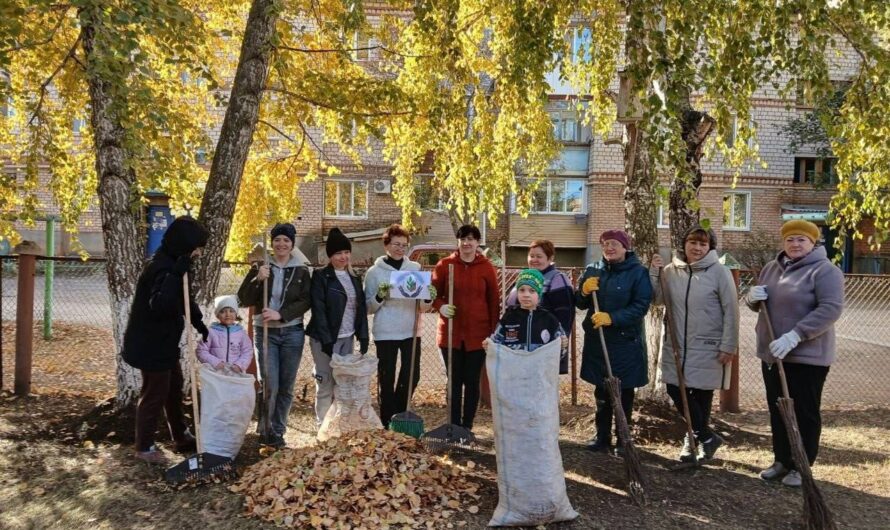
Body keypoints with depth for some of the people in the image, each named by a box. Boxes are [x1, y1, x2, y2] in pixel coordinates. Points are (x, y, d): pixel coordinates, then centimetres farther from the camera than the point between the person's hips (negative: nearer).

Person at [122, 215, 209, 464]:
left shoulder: (171, 263, 6)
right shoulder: (161, 267, -26)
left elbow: (184, 298, 18)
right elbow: (160, 305, -42)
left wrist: (200, 325, 20)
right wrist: (178, 271, -42)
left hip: (164, 342, 10)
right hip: (151, 345, -10)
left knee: (174, 388, 20)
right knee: (154, 394, 4)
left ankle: (181, 437, 35)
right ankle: (144, 447, 21)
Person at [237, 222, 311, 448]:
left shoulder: (301, 271, 3)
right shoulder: (260, 267, 2)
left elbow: (305, 302, -5)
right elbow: (243, 299, -2)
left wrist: (280, 314, -17)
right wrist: (258, 279, -18)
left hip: (292, 333, 1)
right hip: (265, 332, -1)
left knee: (286, 386, 6)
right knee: (270, 385, -8)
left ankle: (278, 430, 22)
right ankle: (265, 429, 11)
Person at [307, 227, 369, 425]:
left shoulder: (354, 278, 12)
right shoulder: (321, 277, -6)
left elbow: (362, 309, 12)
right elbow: (318, 310, -11)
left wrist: (363, 337, 3)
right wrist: (326, 340, -17)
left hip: (348, 338, 5)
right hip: (326, 339, -5)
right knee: (326, 385, -2)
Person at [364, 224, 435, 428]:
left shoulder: (415, 268, 7)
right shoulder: (374, 272, -1)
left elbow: (423, 307, 9)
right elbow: (368, 308, 0)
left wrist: (429, 298, -13)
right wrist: (379, 297, -19)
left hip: (411, 332, 3)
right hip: (385, 333, -2)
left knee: (412, 376, 5)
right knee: (386, 379, 6)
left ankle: (399, 416, 28)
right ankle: (388, 423, 20)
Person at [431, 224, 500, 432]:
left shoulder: (486, 266, 1)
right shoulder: (444, 264, 1)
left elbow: (494, 300, 3)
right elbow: (434, 293, 7)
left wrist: (494, 332, -1)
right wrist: (441, 306, -15)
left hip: (478, 333, 0)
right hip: (450, 333, 0)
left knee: (472, 381, 7)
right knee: (454, 380, 8)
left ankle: (467, 426, 19)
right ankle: (454, 426, 19)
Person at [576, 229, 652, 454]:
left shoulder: (638, 272, -7)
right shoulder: (592, 270, 6)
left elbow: (641, 306, -16)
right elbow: (580, 304, 9)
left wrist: (612, 318, -26)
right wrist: (584, 292, -13)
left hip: (626, 342, -4)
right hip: (597, 340, 4)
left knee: (624, 394, 7)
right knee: (601, 393, 13)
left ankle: (623, 439, 22)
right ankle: (602, 436, 27)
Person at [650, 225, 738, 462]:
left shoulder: (719, 272, -9)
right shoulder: (671, 270, 2)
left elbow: (731, 312, -9)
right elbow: (658, 299, 2)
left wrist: (728, 346, -11)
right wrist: (654, 273, -8)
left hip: (708, 348, -4)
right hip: (676, 345, 4)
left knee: (701, 395, 6)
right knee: (676, 390, 4)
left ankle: (695, 437, 25)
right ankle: (707, 436, 21)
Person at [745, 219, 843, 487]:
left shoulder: (825, 270, -10)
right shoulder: (771, 268, 11)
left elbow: (831, 309, -22)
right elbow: (757, 304, 19)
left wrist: (794, 336, -29)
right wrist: (752, 297, -7)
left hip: (808, 355, -6)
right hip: (772, 354, 7)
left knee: (804, 413, 4)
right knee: (777, 411, 14)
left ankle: (800, 466, 16)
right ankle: (782, 460, 27)